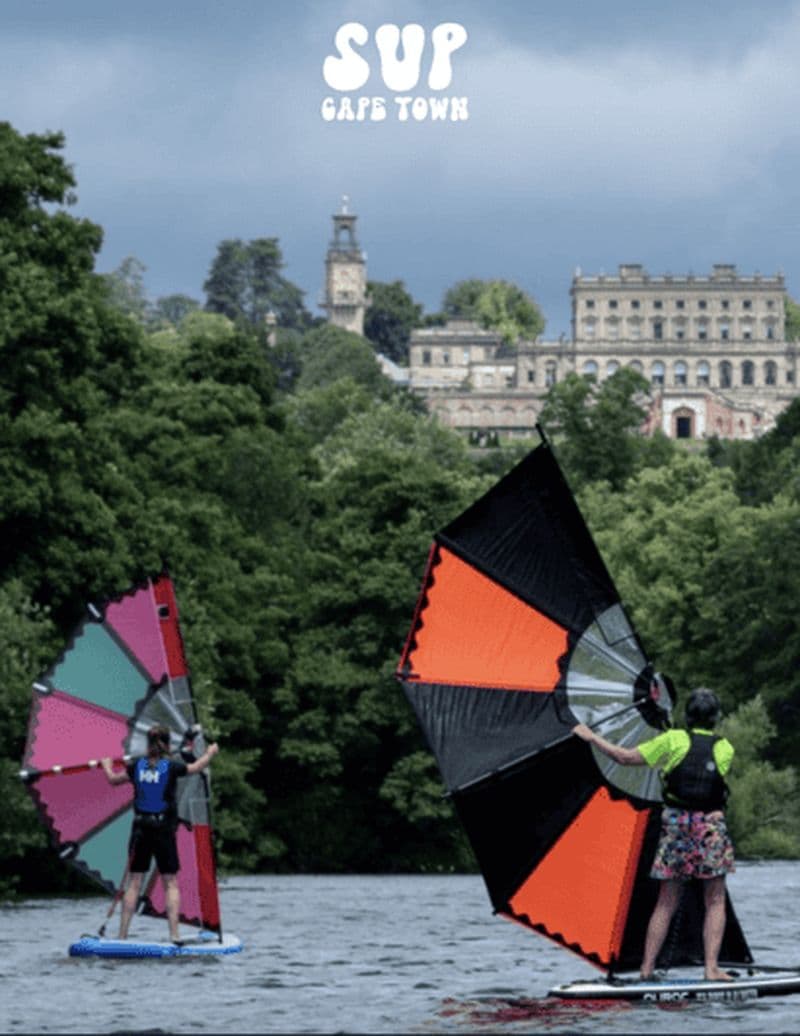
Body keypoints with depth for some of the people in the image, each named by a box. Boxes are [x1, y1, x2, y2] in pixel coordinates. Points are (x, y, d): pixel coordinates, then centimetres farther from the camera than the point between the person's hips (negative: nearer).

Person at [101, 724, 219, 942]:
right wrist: (210, 753, 28)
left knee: (135, 882, 6)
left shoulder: (137, 766, 1)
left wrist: (106, 766, 37)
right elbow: (197, 767, 8)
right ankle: (174, 934, -6)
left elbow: (113, 779, 16)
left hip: (140, 828, 3)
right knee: (170, 882, 3)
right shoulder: (171, 767, -7)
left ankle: (122, 935, 3)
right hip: (163, 828, -3)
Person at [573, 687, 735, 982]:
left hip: (675, 824, 1)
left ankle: (647, 968, 6)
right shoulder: (725, 748, 5)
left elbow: (626, 757, 0)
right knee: (715, 901, 5)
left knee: (666, 902, 8)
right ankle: (712, 967, -4)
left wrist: (592, 737, 11)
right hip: (711, 825, -1)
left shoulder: (673, 740, 0)